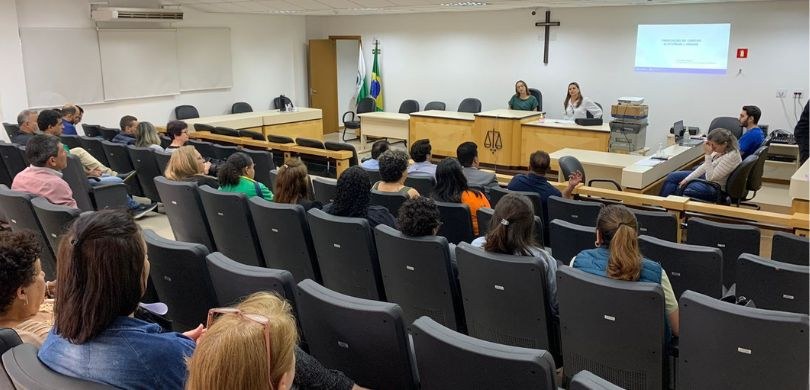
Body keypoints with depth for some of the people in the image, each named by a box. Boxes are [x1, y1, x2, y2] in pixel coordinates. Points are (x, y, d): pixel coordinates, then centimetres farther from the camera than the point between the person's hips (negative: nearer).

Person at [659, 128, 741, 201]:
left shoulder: (731, 156, -32)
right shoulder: (720, 149, -8)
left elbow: (711, 178, -30)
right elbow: (705, 165, 4)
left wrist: (707, 155, -31)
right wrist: (687, 179, 2)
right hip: (709, 177, 9)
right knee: (672, 177, 9)